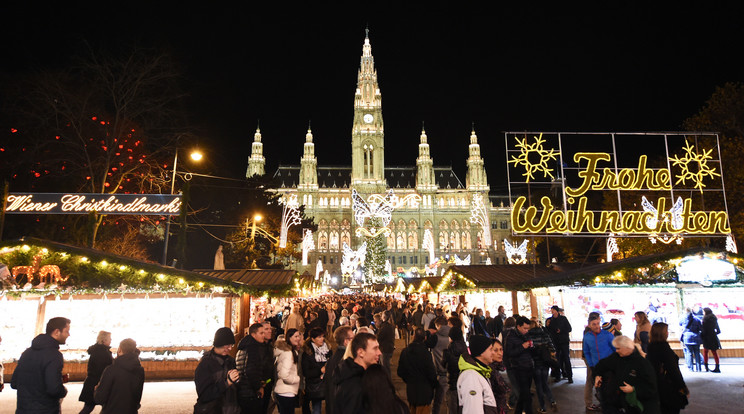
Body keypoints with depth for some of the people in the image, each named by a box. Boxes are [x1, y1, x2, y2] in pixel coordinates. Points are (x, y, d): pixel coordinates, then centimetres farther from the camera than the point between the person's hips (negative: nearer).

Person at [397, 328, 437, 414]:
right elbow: (431, 373, -17)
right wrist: (434, 385, 3)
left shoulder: (405, 351, -7)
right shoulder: (425, 353, -22)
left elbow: (400, 372, 2)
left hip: (410, 391, 5)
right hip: (424, 392, -5)